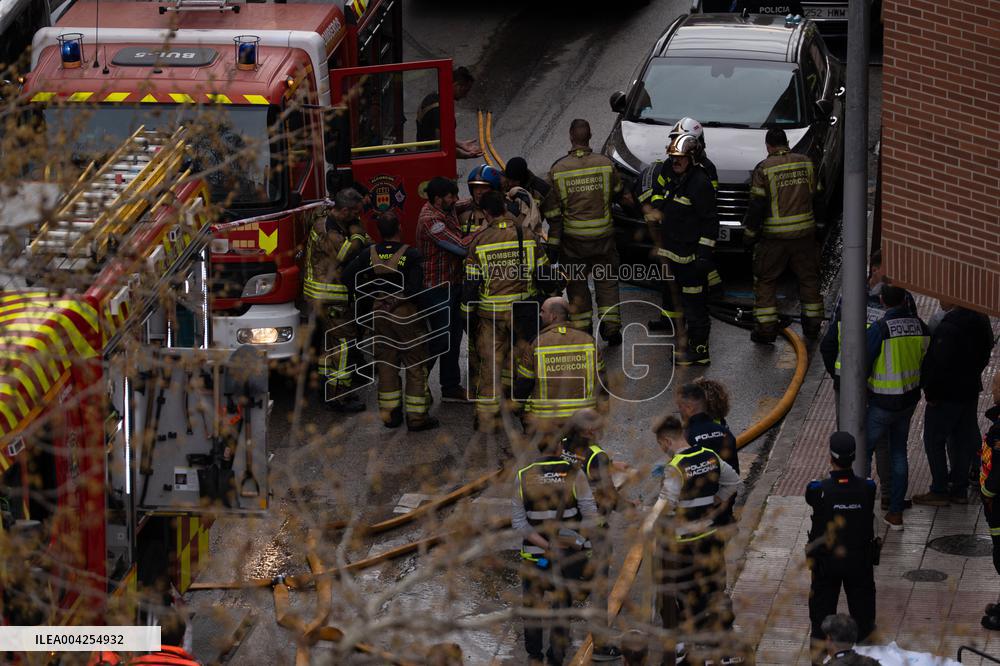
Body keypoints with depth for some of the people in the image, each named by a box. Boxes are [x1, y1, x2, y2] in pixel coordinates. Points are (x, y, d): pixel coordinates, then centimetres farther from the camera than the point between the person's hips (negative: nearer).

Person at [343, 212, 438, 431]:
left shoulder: (371, 254, -2)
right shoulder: (410, 254, -15)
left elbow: (348, 275, -5)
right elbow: (415, 288, -23)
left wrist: (367, 295, 5)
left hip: (380, 312, 4)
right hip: (407, 313, -4)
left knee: (386, 363, 14)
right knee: (416, 365, 4)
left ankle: (390, 414, 17)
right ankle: (416, 416, 3)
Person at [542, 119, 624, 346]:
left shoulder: (558, 169, -12)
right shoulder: (606, 164, -10)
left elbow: (552, 210, -8)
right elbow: (617, 193, 7)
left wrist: (554, 242, -2)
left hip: (573, 237, -1)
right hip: (603, 234, 1)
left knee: (577, 284, 13)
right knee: (606, 280, 15)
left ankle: (582, 327, 17)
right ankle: (610, 326, 14)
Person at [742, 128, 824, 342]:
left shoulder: (764, 169, -10)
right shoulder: (807, 164, 3)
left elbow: (757, 206, -10)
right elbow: (816, 198, 11)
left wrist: (749, 233, 0)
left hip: (774, 236, -4)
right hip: (805, 234, 4)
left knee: (765, 281, 6)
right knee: (808, 278, 16)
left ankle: (766, 329, 4)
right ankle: (812, 324, 22)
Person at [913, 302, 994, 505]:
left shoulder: (947, 328, -26)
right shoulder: (980, 319, 0)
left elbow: (939, 365, -25)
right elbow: (986, 353, 12)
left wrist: (931, 394, -13)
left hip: (947, 395, -8)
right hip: (971, 390, 8)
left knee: (934, 442, 5)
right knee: (963, 441, 16)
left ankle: (939, 491, 9)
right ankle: (960, 490, 23)